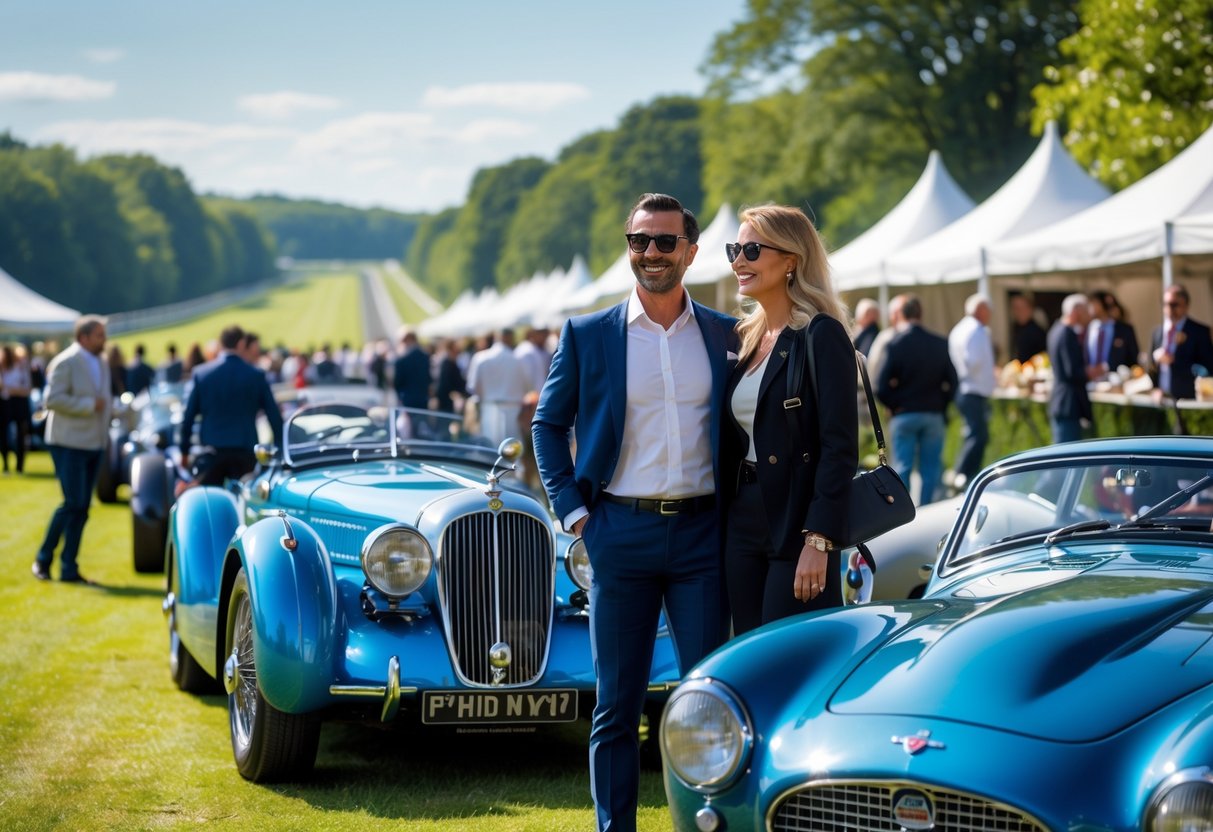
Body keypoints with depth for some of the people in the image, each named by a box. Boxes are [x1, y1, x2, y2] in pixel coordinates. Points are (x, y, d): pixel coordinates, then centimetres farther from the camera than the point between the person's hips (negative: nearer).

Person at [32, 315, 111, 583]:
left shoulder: (102, 363, 14)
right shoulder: (66, 362, -11)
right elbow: (53, 399, -19)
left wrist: (106, 405, 8)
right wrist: (89, 405, -19)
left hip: (94, 443, 8)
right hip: (70, 443, -8)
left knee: (82, 508, 6)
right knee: (73, 503, -11)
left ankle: (69, 568, 10)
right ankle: (43, 559, 3)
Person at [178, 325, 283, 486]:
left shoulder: (201, 373, 2)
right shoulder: (256, 375, 0)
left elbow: (188, 416, 5)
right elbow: (274, 416, 2)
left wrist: (184, 451, 14)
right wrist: (279, 449, 11)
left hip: (211, 451, 0)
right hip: (245, 452, 0)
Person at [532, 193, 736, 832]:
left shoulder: (724, 336, 8)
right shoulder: (587, 335, 3)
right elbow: (548, 424, 9)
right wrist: (571, 509, -1)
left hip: (702, 534, 1)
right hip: (620, 534, -1)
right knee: (616, 702, 4)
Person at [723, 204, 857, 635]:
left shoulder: (821, 336, -9)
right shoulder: (747, 337, 14)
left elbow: (840, 447, -15)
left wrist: (817, 541, -21)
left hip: (797, 526, -7)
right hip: (744, 523, 7)